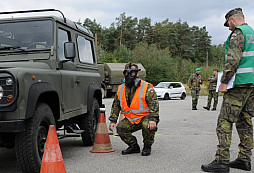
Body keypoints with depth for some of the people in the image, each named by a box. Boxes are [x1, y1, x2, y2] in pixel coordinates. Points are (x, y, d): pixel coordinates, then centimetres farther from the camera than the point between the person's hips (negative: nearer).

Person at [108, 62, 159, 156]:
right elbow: (115, 106, 12)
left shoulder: (146, 87, -12)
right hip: (130, 120, 5)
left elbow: (154, 104, -20)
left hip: (145, 117, -5)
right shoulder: (121, 89, 4)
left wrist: (153, 119, -33)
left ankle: (147, 147, -5)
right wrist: (113, 121, 2)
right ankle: (134, 146, 7)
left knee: (148, 126, -34)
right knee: (120, 128, -17)